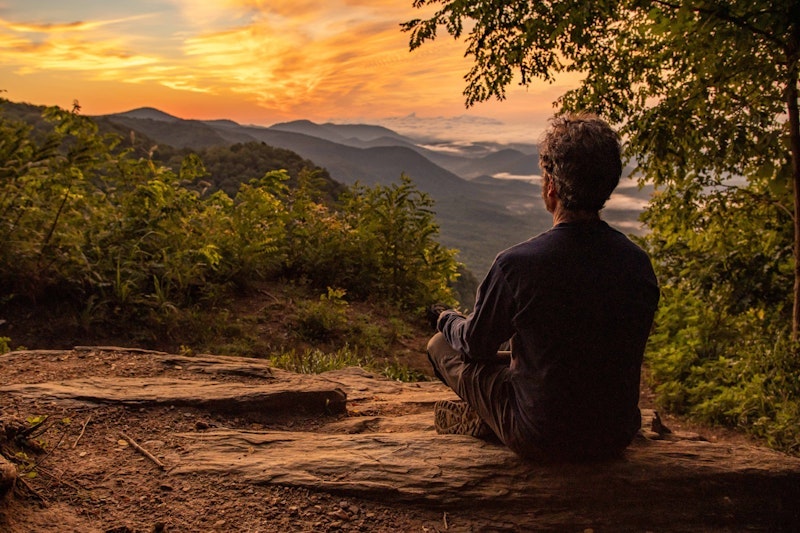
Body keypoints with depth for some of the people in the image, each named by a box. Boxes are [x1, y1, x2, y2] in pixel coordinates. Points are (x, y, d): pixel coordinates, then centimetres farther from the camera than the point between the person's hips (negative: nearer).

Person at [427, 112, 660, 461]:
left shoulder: (516, 264, -25)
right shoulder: (639, 263, -11)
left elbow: (476, 344, -7)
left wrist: (447, 320, 17)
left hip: (541, 441, -5)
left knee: (441, 345, 13)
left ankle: (481, 421, 32)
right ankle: (483, 418, 38)